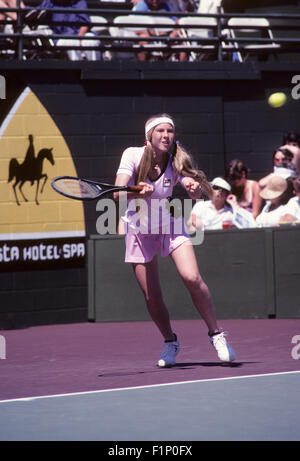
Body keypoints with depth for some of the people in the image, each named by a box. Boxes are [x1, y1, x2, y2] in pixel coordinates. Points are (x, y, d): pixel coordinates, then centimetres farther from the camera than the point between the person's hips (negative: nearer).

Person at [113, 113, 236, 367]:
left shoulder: (177, 161, -14)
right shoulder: (133, 155, -16)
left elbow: (197, 192, -28)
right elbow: (118, 193, -26)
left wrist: (194, 188, -51)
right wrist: (138, 191, -46)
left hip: (170, 226, 0)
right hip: (140, 230, 0)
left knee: (192, 279, -21)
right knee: (152, 297, 1)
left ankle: (216, 334, -4)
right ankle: (170, 342, 27)